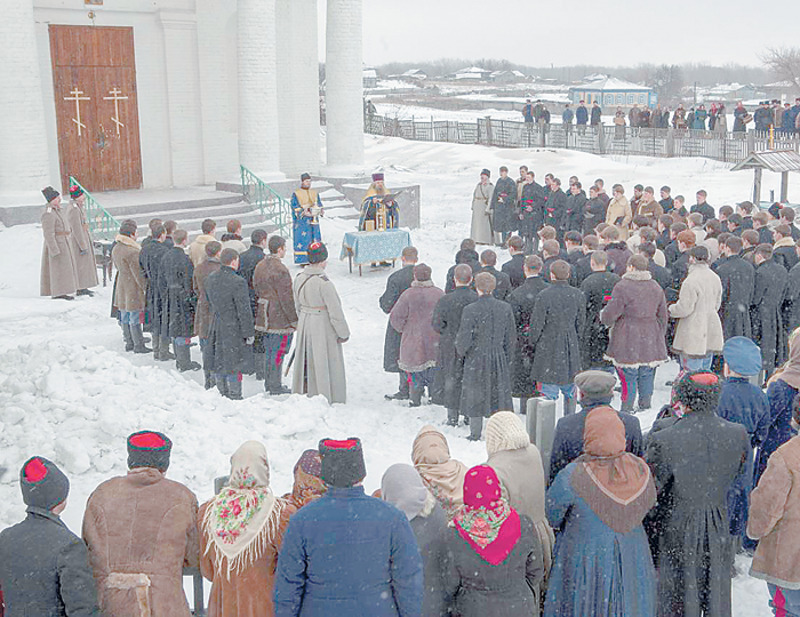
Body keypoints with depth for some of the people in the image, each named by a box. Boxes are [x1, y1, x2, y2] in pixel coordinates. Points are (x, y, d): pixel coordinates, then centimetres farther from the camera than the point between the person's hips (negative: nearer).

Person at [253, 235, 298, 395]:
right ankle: (275, 386, 6)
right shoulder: (280, 270, -20)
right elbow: (286, 298, -19)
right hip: (280, 319, -9)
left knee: (268, 350, 17)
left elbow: (256, 290, 16)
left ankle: (268, 383, 26)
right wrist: (294, 320, -11)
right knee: (278, 351, 0)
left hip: (264, 317, 9)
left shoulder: (259, 266, 8)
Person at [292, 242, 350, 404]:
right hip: (323, 326, -7)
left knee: (306, 360, 18)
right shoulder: (324, 283, -22)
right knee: (325, 362, 3)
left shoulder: (299, 278, 1)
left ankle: (301, 393, 28)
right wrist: (343, 333, -9)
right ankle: (327, 398, 9)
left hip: (304, 324, 7)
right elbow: (335, 311, -17)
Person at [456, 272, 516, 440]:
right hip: (499, 357, 3)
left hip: (476, 359, -3)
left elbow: (464, 339, -12)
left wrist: (462, 352, 8)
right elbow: (511, 338, 4)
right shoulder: (505, 308, -2)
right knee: (498, 393, 12)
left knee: (476, 394, 8)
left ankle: (475, 434, 12)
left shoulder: (470, 310, -15)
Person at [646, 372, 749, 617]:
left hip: (678, 527, -3)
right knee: (716, 594, 22)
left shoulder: (664, 440, -26)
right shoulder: (738, 434, -12)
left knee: (679, 594, 15)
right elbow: (738, 476, 5)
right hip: (719, 528, 4)